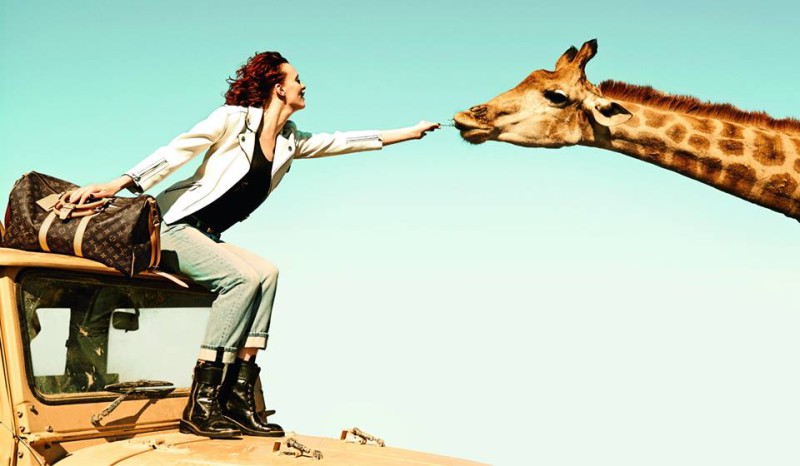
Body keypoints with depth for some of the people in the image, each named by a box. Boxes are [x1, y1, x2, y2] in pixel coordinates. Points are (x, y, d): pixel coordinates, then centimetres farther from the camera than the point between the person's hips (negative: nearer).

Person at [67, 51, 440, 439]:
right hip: (172, 225, -7)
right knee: (242, 277, -28)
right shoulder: (235, 118, -9)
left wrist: (413, 131, 18)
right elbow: (175, 152, -15)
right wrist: (120, 182, -26)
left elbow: (346, 142, 15)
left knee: (266, 274, -19)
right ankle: (201, 406, -28)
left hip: (206, 237, 7)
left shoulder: (290, 142, 10)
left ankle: (238, 398, -20)